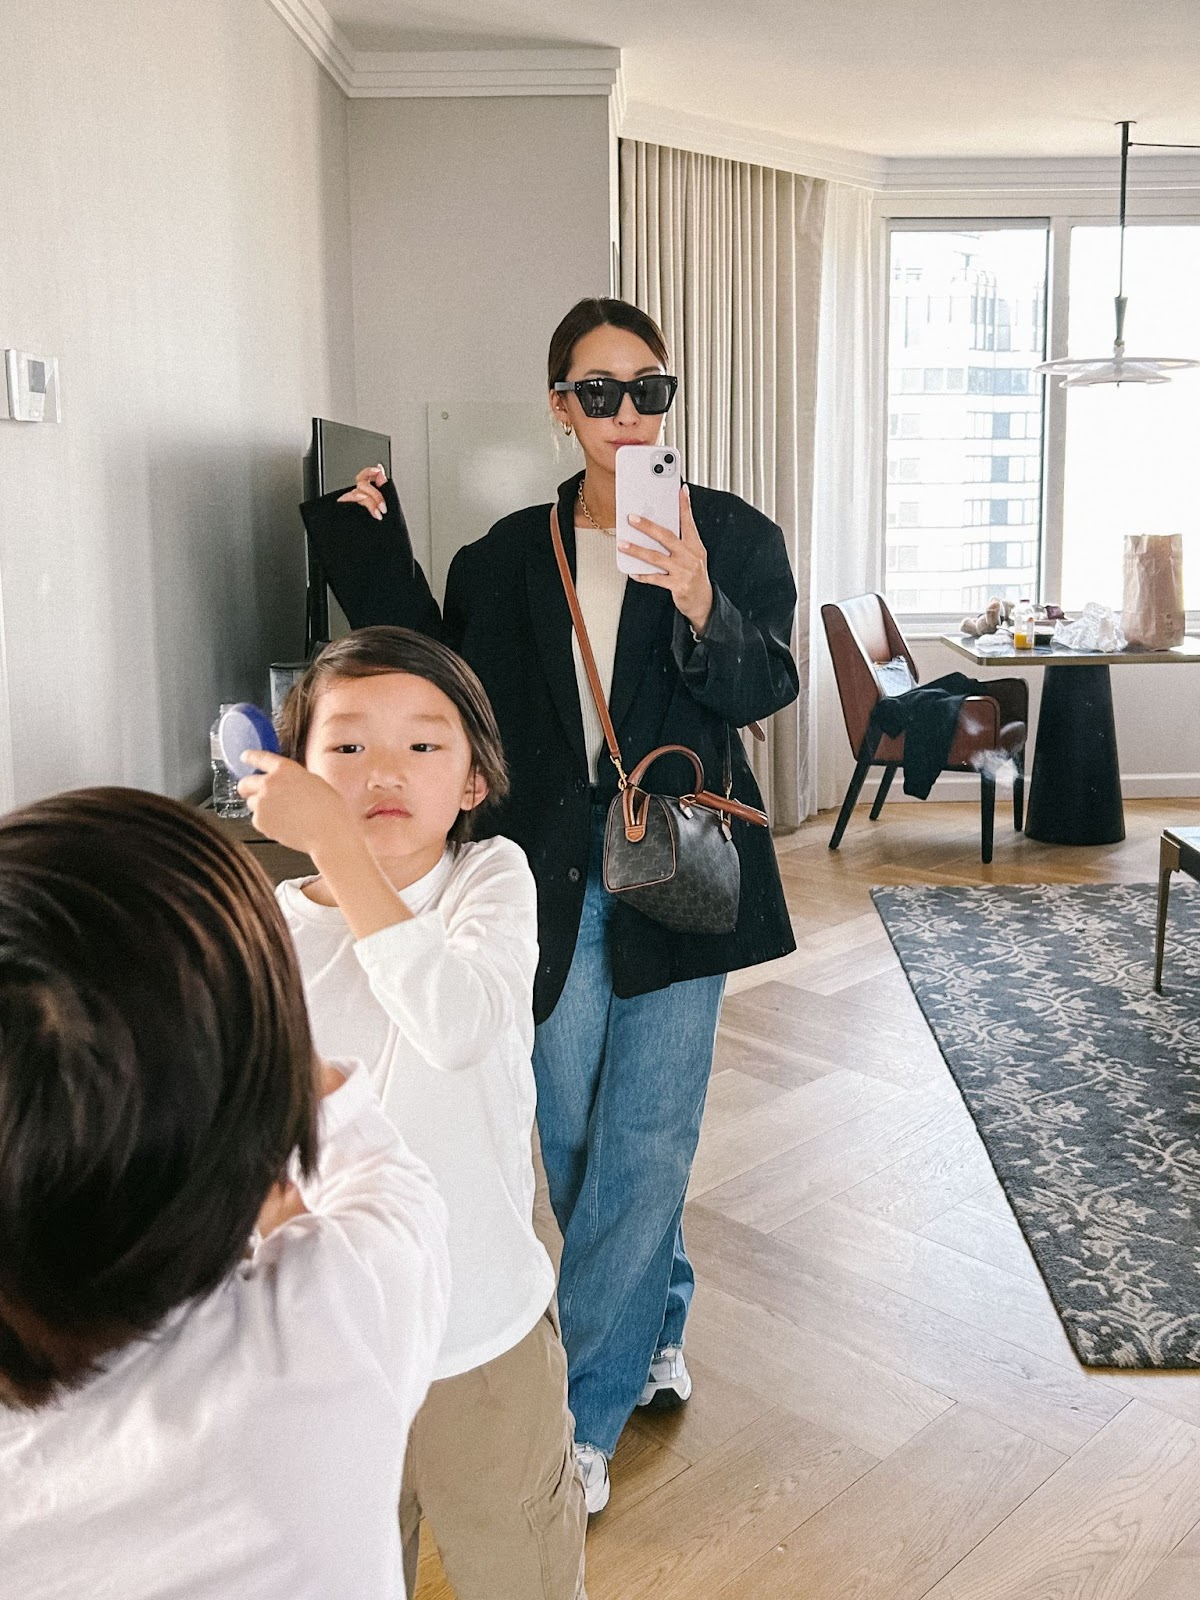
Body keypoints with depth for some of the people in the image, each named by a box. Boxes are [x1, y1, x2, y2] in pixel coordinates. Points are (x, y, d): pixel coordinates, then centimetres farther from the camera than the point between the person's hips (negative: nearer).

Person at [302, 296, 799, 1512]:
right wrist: (378, 567, -6)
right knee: (576, 1141, 13)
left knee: (643, 1148, 0)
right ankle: (656, 1330, 39)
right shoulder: (511, 557, 5)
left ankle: (584, 1420, 16)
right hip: (557, 877, 3)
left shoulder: (732, 535, -2)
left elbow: (765, 687, -15)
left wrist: (700, 608, -36)